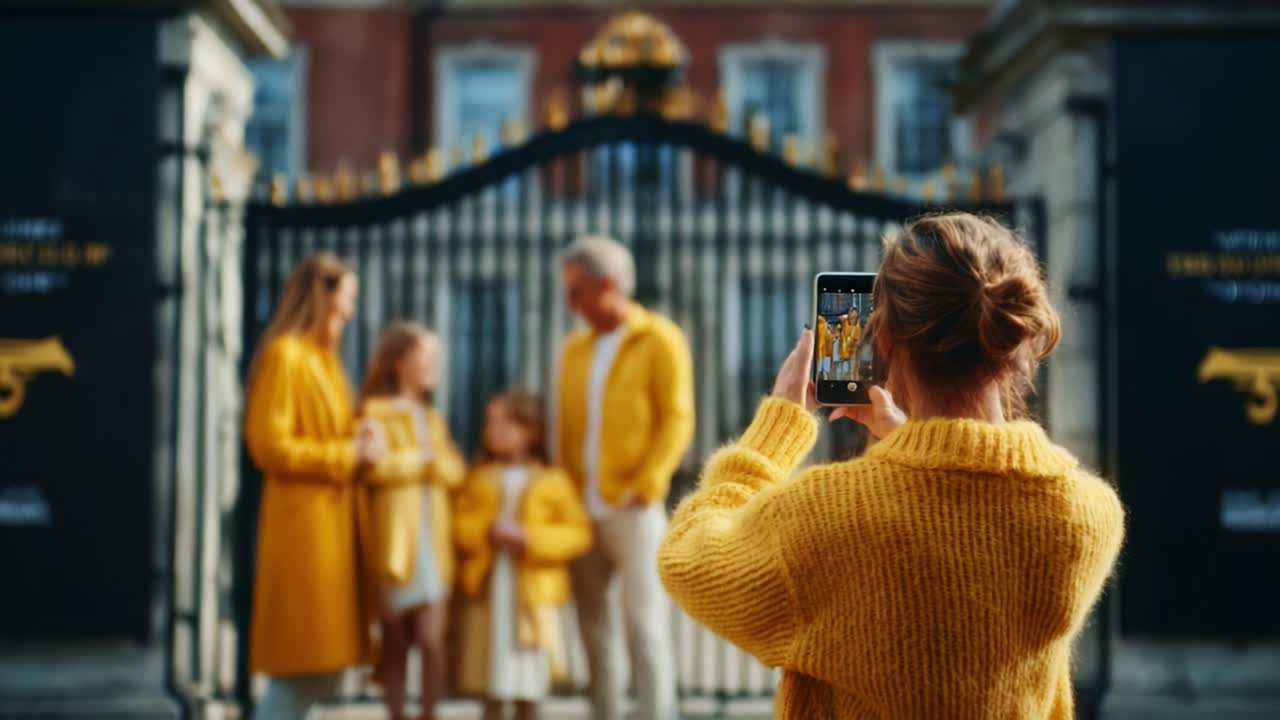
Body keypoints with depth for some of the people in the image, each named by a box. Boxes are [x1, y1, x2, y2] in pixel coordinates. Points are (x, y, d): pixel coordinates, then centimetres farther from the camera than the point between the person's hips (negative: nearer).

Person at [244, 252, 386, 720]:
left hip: (331, 522, 10)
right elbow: (269, 445, -17)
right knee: (301, 669, -6)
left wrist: (359, 440, 6)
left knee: (325, 668, 9)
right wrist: (349, 455, -14)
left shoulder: (324, 358, 18)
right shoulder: (284, 355, -11)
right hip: (301, 523, -10)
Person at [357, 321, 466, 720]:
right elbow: (376, 466, -19)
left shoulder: (434, 418, 16)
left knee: (431, 638, -5)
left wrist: (410, 461, -10)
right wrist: (425, 460, -6)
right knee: (395, 641, 5)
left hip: (433, 542, 4)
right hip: (393, 542, -4)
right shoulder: (377, 411, -4)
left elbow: (455, 470, 4)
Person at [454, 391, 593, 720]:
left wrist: (530, 538, -17)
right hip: (488, 591, 2)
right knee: (491, 679, 5)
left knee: (530, 682, 3)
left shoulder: (552, 481, 0)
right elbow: (458, 523, 2)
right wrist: (486, 531, -16)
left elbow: (578, 533, -7)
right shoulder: (479, 479, 10)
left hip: (533, 594, -2)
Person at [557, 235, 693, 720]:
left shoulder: (660, 340, -2)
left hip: (633, 510, -5)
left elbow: (677, 421, -7)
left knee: (645, 623, -5)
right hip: (581, 511, 5)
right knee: (592, 622, 7)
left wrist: (645, 488, -14)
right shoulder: (576, 348, 14)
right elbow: (565, 426, 15)